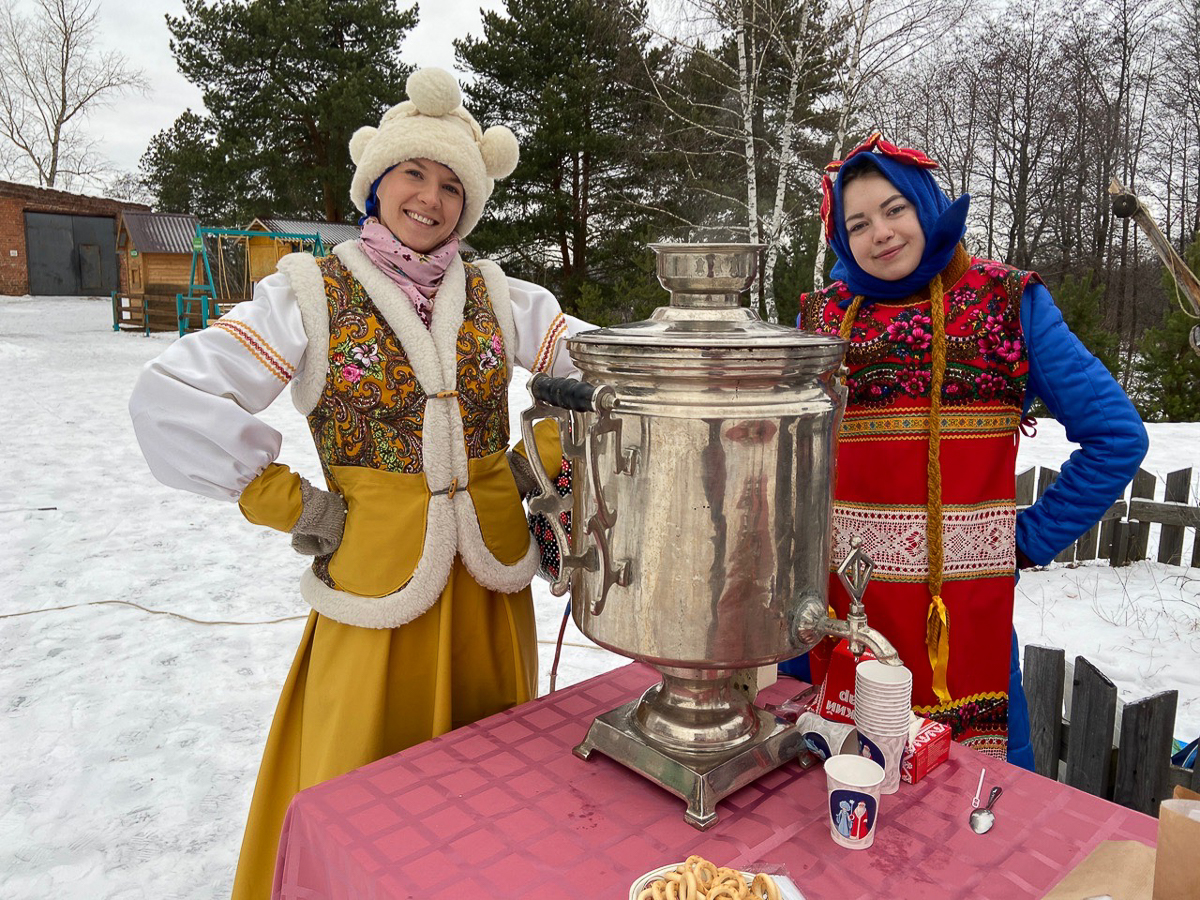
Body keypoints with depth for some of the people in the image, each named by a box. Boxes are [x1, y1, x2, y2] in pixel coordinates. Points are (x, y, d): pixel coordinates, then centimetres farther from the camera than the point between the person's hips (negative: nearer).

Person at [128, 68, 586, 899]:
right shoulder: (312, 294, -4)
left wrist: (538, 461, 0)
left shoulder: (497, 295, 5)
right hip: (380, 577, -3)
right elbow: (170, 400, -11)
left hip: (492, 577, 3)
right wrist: (293, 507, -10)